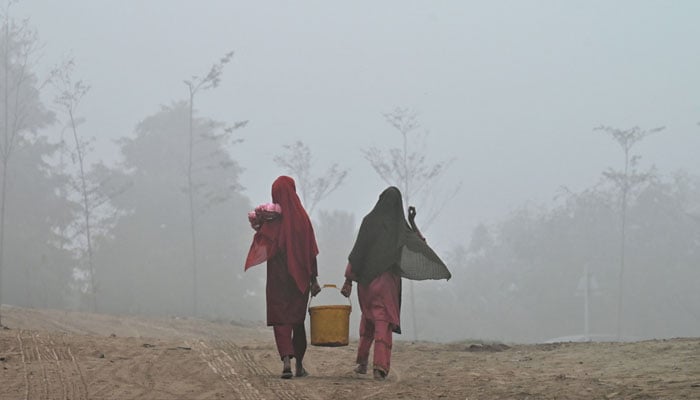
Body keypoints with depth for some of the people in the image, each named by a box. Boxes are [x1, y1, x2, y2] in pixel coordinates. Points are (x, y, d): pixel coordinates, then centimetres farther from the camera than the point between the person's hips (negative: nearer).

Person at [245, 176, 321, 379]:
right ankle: (299, 365, 20)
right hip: (300, 277, 2)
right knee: (298, 320, 15)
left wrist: (259, 226, -7)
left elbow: (262, 246, -14)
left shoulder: (272, 219, -7)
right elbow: (311, 251, 0)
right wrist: (314, 279, 4)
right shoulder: (302, 218, -1)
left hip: (278, 278, -2)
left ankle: (286, 360, -20)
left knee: (281, 319, -1)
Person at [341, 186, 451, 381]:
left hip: (367, 278, 0)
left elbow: (357, 251, -8)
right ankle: (380, 366, -15)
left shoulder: (370, 221, -6)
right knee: (384, 321, 0)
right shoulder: (401, 226, -1)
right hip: (388, 280, 0)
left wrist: (349, 279, -6)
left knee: (368, 320, 20)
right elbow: (420, 244, 13)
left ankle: (362, 362, 22)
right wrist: (412, 222, 19)